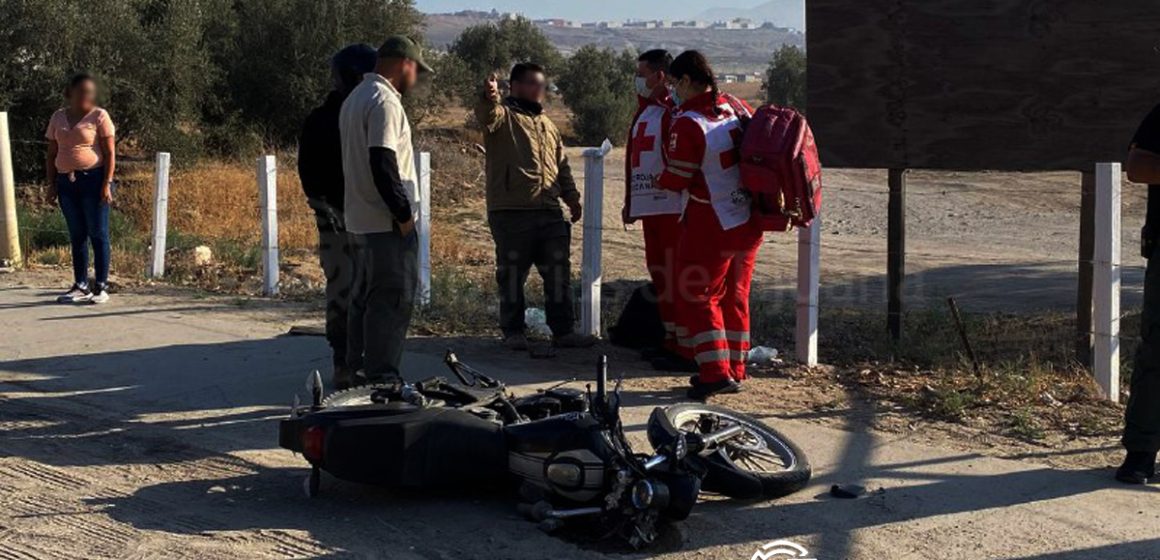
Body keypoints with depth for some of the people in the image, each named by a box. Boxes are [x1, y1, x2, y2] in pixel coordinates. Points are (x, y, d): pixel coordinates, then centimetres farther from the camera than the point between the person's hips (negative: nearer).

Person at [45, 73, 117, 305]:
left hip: (93, 179, -5)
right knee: (76, 235, 8)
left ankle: (101, 287, 1)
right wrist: (51, 184, 8)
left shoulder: (99, 116, -3)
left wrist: (107, 184, -14)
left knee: (97, 233, -3)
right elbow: (51, 154, 15)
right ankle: (80, 286, 14)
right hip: (66, 182, 5)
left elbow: (110, 153, -6)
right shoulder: (58, 117, 11)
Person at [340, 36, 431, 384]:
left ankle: (358, 370, 20)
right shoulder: (384, 101, -15)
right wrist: (403, 213, -18)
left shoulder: (354, 99, 18)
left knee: (365, 297, 15)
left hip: (359, 220, 10)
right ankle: (381, 377, -5)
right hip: (386, 223, -10)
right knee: (393, 300, -6)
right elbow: (383, 163, -22)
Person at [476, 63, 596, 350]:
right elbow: (486, 116, -24)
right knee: (512, 274, 2)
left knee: (559, 273, 6)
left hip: (550, 212, 6)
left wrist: (571, 196, 16)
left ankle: (563, 330, 12)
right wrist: (489, 98, -47)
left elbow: (561, 165, 26)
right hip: (511, 212, -6)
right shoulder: (503, 115, 0)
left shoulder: (547, 124, 23)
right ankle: (513, 331, 12)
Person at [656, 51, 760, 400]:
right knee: (735, 298, 15)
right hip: (748, 223, 7)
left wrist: (659, 181, 7)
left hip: (712, 226, -7)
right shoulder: (735, 109, 3)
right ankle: (735, 371, 21)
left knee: (697, 298, 3)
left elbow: (678, 179, -14)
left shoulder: (688, 124, -18)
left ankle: (716, 372, -5)